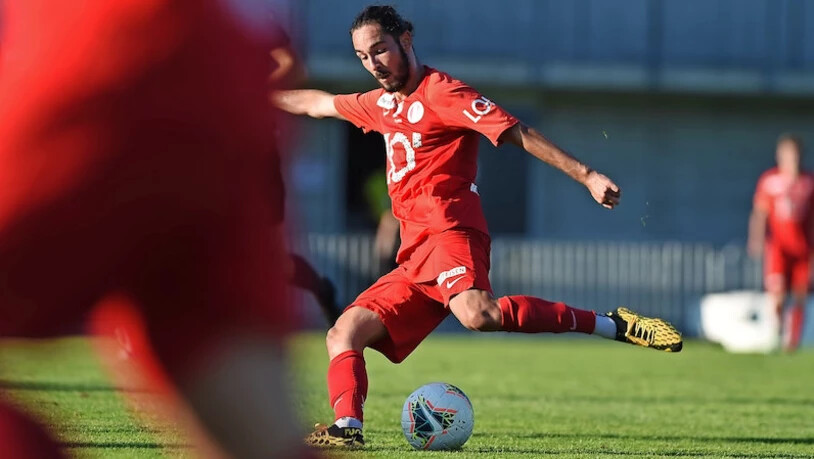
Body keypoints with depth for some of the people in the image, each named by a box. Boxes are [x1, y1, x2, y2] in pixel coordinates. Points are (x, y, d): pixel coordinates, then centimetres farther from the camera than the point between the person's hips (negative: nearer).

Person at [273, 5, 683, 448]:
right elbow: (318, 103, 41)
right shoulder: (383, 104, 23)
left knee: (477, 314, -36)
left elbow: (517, 133, -11)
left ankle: (612, 325, -30)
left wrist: (586, 176, -19)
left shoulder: (440, 93, -3)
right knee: (343, 335, -3)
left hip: (448, 235, -9)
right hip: (414, 261, 9)